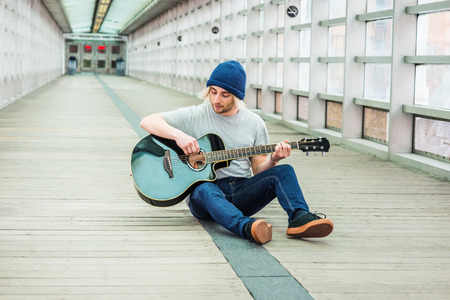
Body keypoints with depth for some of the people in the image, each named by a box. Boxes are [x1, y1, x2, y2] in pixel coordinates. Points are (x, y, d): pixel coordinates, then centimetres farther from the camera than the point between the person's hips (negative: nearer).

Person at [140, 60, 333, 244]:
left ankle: (300, 219, -44)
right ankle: (247, 228, -65)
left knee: (284, 171, -20)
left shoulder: (254, 123, 11)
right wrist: (178, 135, -18)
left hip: (242, 192, 3)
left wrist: (273, 160, -10)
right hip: (203, 188, -3)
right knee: (206, 190, -39)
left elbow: (258, 168, 13)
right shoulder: (195, 116, 3)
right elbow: (147, 122, -2)